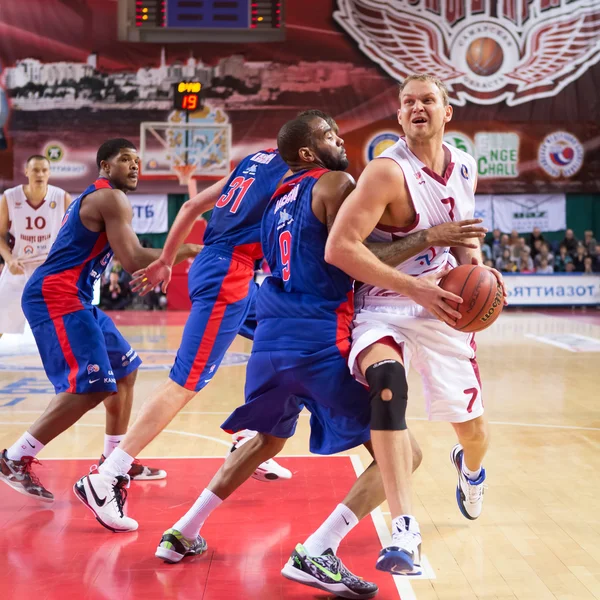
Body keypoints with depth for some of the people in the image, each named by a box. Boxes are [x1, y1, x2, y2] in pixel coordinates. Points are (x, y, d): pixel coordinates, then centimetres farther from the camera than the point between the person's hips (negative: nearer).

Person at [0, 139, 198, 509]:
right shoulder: (111, 198, -10)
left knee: (124, 370, 17)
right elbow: (134, 261, -19)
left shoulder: (94, 198, 22)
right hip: (56, 297, -11)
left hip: (72, 297, 11)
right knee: (90, 385, -18)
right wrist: (187, 252, -9)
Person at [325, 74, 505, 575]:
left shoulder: (464, 167, 2)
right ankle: (405, 532, -36)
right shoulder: (388, 172, -18)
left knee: (473, 429, 13)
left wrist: (475, 267, -3)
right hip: (385, 308, -5)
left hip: (443, 308, 5)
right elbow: (339, 248, -27)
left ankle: (469, 466, 53)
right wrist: (416, 289, -29)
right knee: (386, 379, -38)